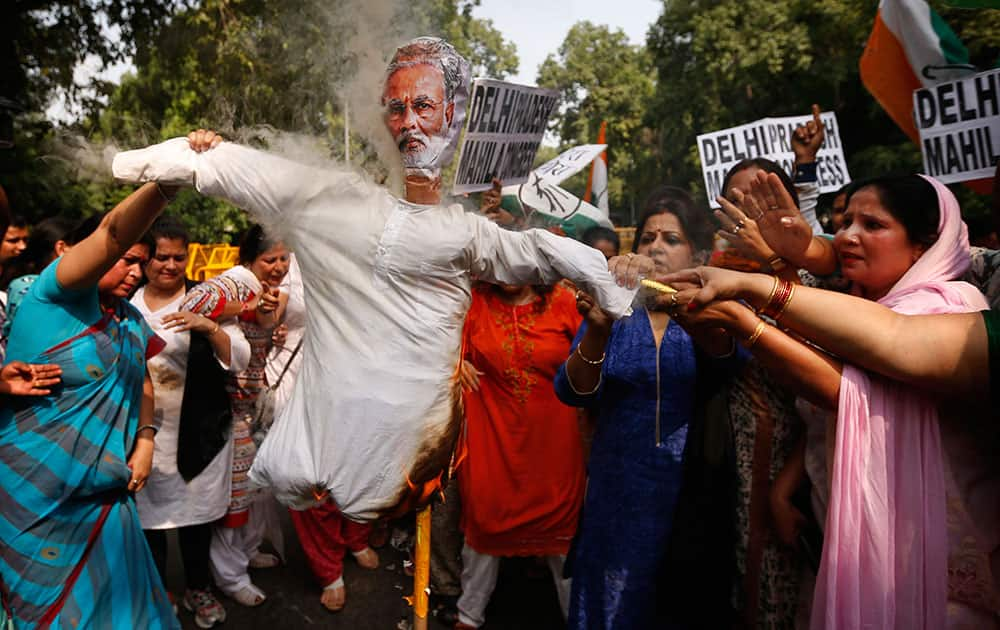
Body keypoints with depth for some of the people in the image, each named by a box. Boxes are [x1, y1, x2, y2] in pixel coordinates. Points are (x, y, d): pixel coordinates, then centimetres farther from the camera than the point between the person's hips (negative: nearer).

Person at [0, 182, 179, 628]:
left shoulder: (133, 321, 9)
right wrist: (168, 181, -43)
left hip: (105, 495, 6)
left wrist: (145, 441, 1)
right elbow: (113, 234, -29)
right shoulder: (57, 295, -13)